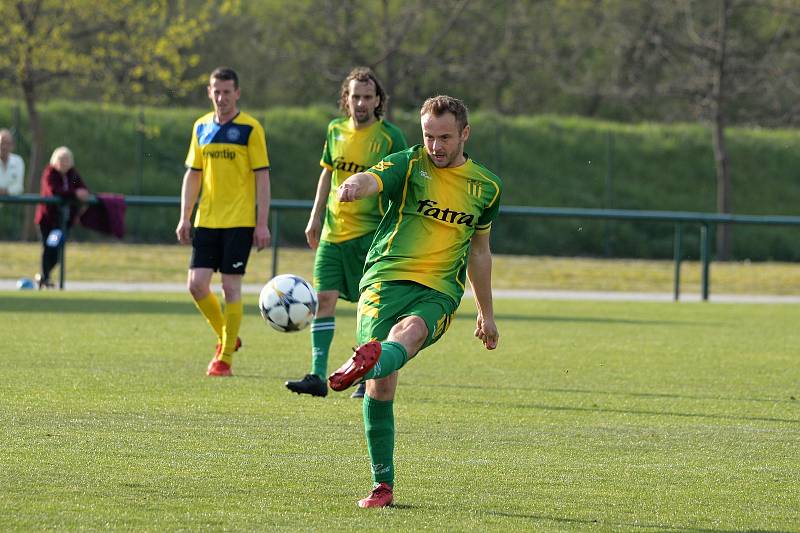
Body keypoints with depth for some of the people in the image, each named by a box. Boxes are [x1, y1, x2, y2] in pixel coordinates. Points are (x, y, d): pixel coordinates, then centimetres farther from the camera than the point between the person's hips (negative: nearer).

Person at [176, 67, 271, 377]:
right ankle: (225, 337, 21)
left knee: (231, 287, -5)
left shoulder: (250, 129, -5)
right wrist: (184, 218, 9)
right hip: (206, 221, 5)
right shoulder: (202, 127, 10)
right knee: (196, 285, -2)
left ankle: (225, 358, 4)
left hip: (239, 222, -5)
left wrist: (262, 223, -11)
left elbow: (262, 177, -6)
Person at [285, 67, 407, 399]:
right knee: (324, 298, -7)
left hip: (371, 233, -4)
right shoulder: (336, 131, 8)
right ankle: (318, 377, -10)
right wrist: (315, 218, 19)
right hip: (333, 232, 4)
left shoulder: (390, 137, -6)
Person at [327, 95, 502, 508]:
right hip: (386, 278, -1)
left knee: (410, 331, -36)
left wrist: (486, 313, 34)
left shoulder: (486, 187, 15)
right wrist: (354, 184, -44)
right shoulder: (409, 165, 5)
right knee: (382, 384, -16)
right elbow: (372, 180, -18)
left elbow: (479, 250, 29)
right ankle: (383, 484, -5)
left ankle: (365, 363, -69)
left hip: (439, 292, 1)